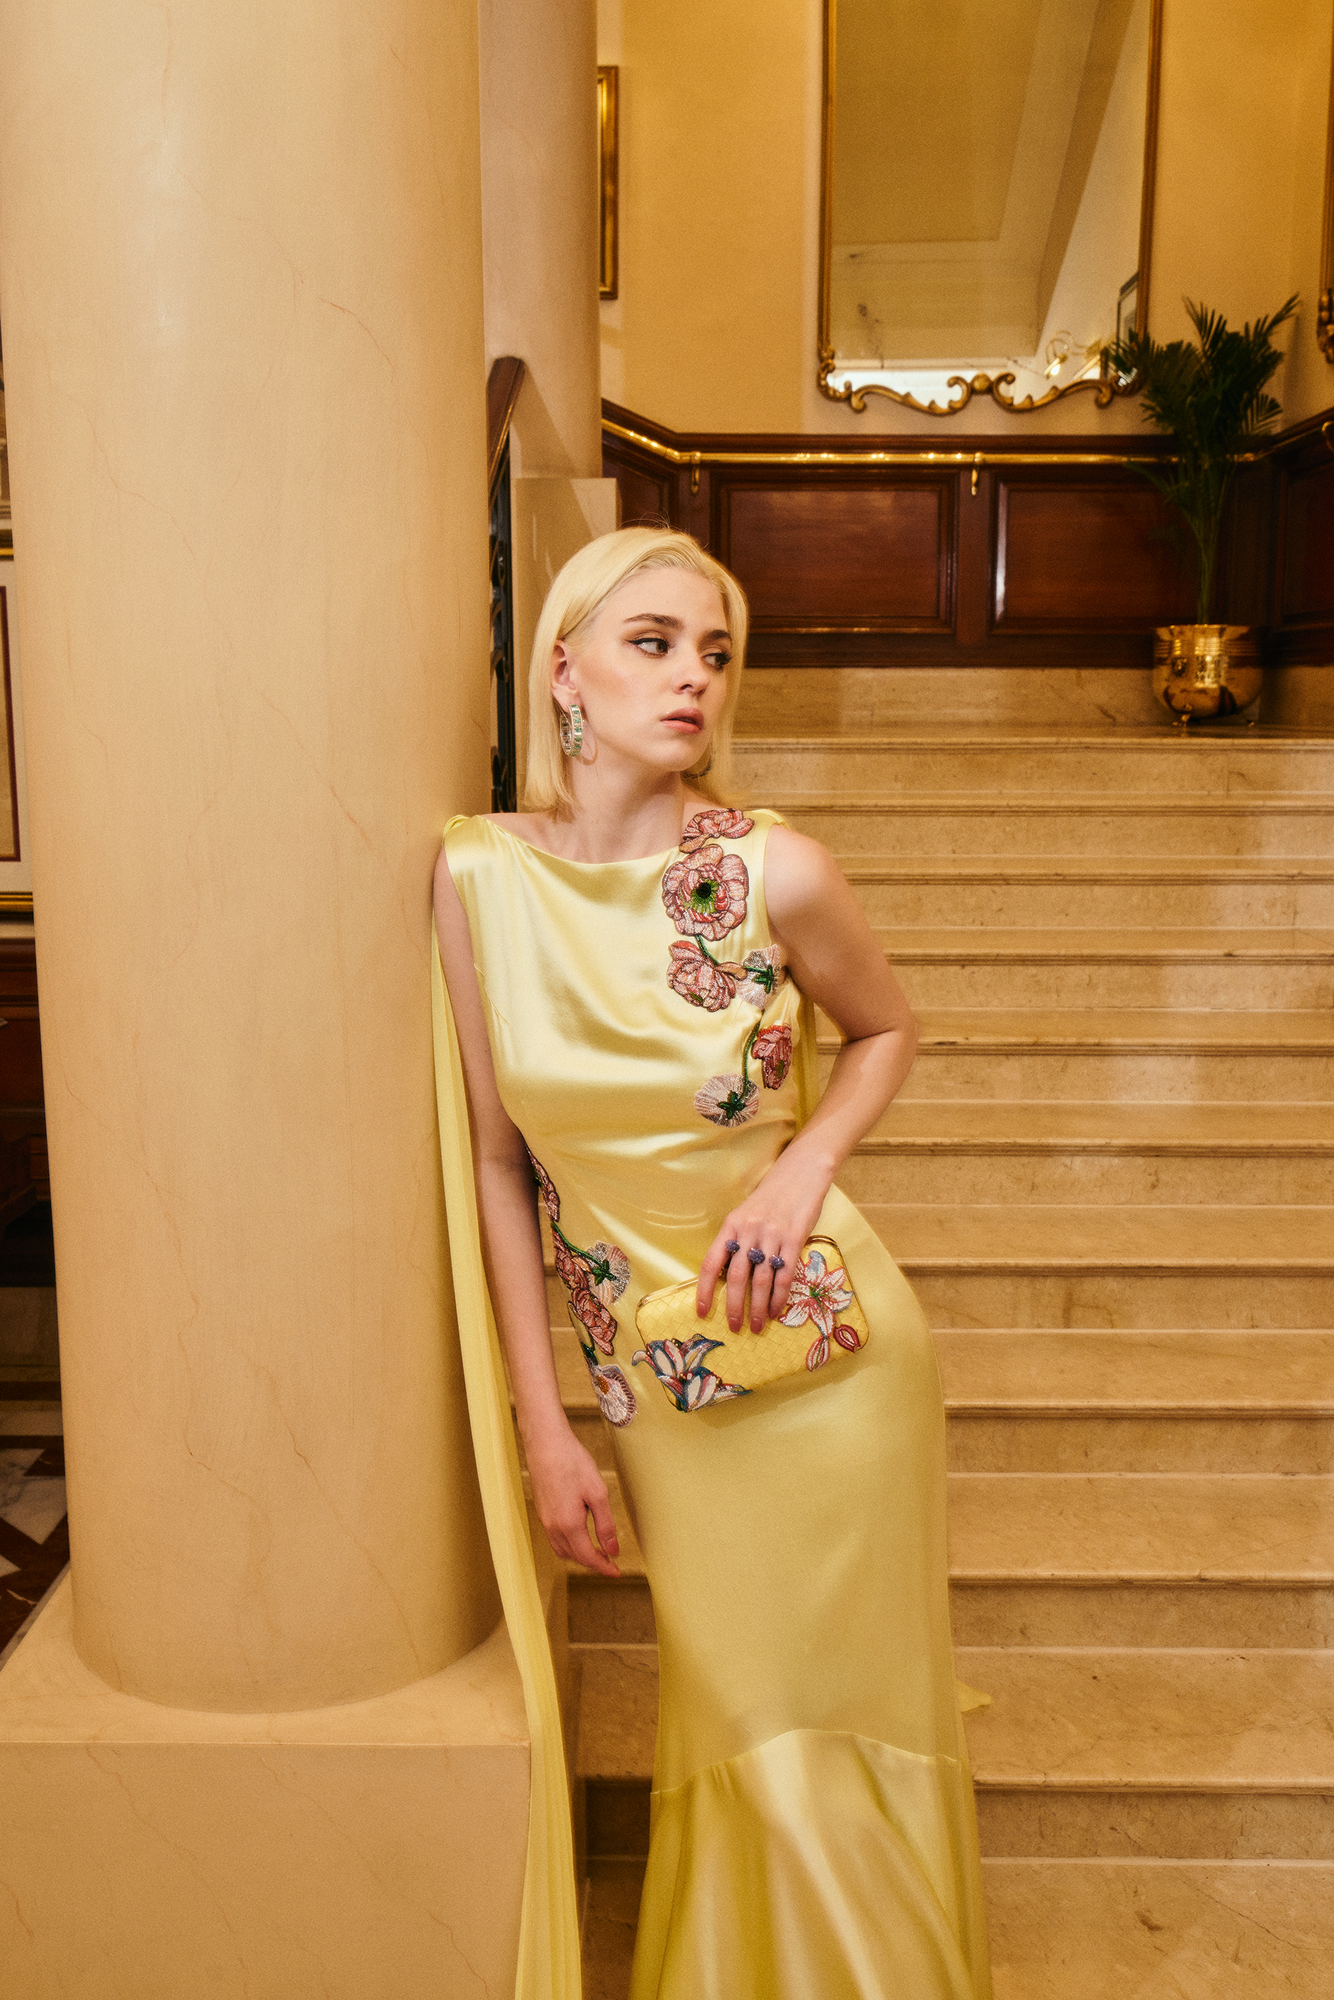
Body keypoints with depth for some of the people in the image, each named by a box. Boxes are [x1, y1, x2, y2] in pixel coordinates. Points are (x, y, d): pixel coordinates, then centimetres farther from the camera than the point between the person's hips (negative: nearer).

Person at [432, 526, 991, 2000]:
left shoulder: (774, 872, -12)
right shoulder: (480, 875, -9)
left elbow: (885, 1030, 8)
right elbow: (497, 1163, -3)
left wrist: (802, 1169, -11)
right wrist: (543, 1430, -3)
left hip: (826, 1350, -1)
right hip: (652, 1377, 1)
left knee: (844, 1724, 14)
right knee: (732, 1731, 16)